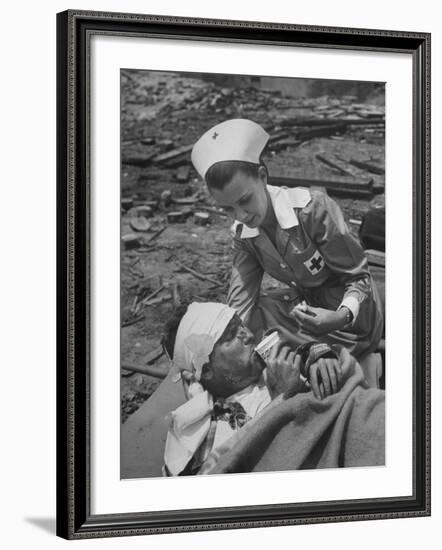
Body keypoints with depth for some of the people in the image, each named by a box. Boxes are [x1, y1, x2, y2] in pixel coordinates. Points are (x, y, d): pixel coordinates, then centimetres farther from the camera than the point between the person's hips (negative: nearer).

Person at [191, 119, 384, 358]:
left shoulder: (313, 208, -25)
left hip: (350, 322, -6)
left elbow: (359, 278, -19)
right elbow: (239, 308, -12)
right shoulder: (243, 235, -7)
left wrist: (342, 317, -41)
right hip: (307, 306, 6)